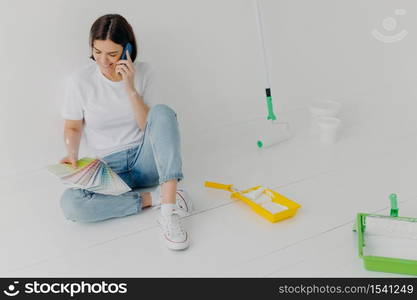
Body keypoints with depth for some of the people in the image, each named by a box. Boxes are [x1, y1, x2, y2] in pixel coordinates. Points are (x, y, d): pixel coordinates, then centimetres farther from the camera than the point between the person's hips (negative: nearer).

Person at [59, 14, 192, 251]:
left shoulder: (143, 72, -4)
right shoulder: (80, 80, -7)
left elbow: (150, 126, -9)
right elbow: (73, 127, 4)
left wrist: (130, 88, -20)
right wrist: (72, 155, -15)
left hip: (146, 157, 1)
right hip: (109, 167, 0)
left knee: (163, 112, -31)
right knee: (71, 204, -30)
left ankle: (169, 211, -39)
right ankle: (153, 198, -18)